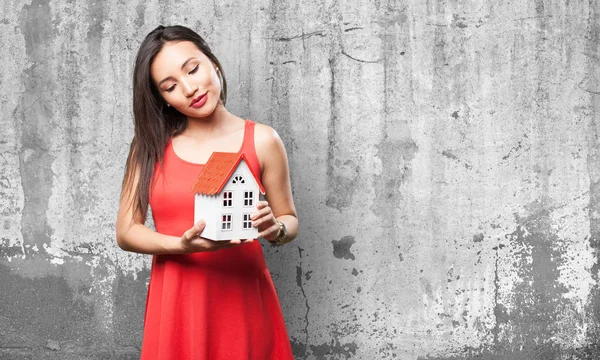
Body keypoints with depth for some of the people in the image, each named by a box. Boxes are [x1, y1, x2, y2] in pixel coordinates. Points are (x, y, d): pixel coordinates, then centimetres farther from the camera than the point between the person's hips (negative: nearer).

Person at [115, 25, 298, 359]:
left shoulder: (261, 141, -2)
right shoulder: (151, 145, 1)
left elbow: (290, 221, 7)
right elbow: (126, 231, 0)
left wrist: (274, 229, -16)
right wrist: (183, 245, -18)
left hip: (243, 302, -1)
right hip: (176, 305, 1)